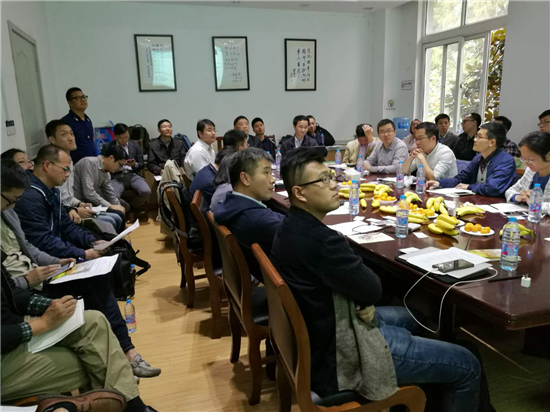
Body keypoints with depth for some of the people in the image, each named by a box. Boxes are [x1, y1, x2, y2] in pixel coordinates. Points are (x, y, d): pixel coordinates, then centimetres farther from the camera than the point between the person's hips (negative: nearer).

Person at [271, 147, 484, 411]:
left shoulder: (290, 227, 0)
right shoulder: (320, 240, -32)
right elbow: (373, 289, -17)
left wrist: (364, 302, -9)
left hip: (318, 333, 10)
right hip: (339, 355, -10)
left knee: (409, 319, 32)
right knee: (467, 367, -1)